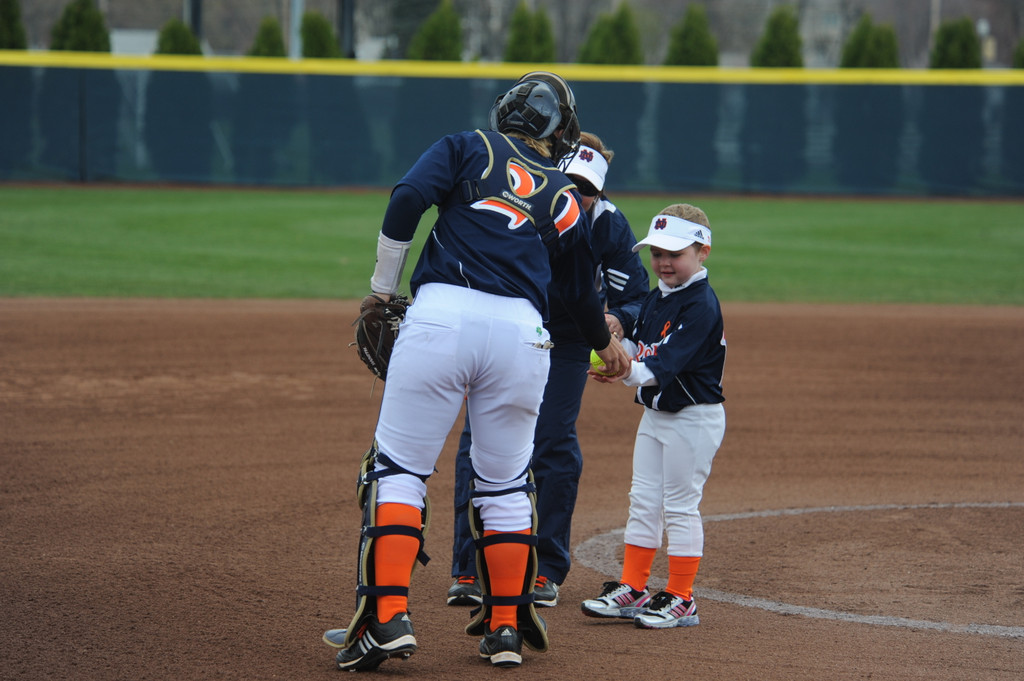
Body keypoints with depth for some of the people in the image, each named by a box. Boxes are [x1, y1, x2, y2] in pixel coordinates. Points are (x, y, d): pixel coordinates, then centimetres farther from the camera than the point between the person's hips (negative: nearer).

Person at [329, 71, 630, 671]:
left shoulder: (469, 148, 15)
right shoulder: (565, 199, 22)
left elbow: (408, 198, -1)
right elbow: (581, 289, 30)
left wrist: (383, 288, 8)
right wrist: (607, 344, 50)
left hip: (440, 314, -2)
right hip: (521, 331, 2)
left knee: (398, 469, 1)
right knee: (505, 484, 16)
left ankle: (388, 617, -10)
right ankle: (507, 627, 18)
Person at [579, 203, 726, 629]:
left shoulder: (701, 306, -19)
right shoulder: (656, 298, 9)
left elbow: (666, 363, -29)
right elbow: (636, 344, 11)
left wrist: (627, 373, -42)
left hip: (693, 418, -9)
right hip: (655, 414, 9)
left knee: (679, 506, -3)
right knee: (643, 502, 12)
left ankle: (681, 600, 5)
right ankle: (632, 590, 20)